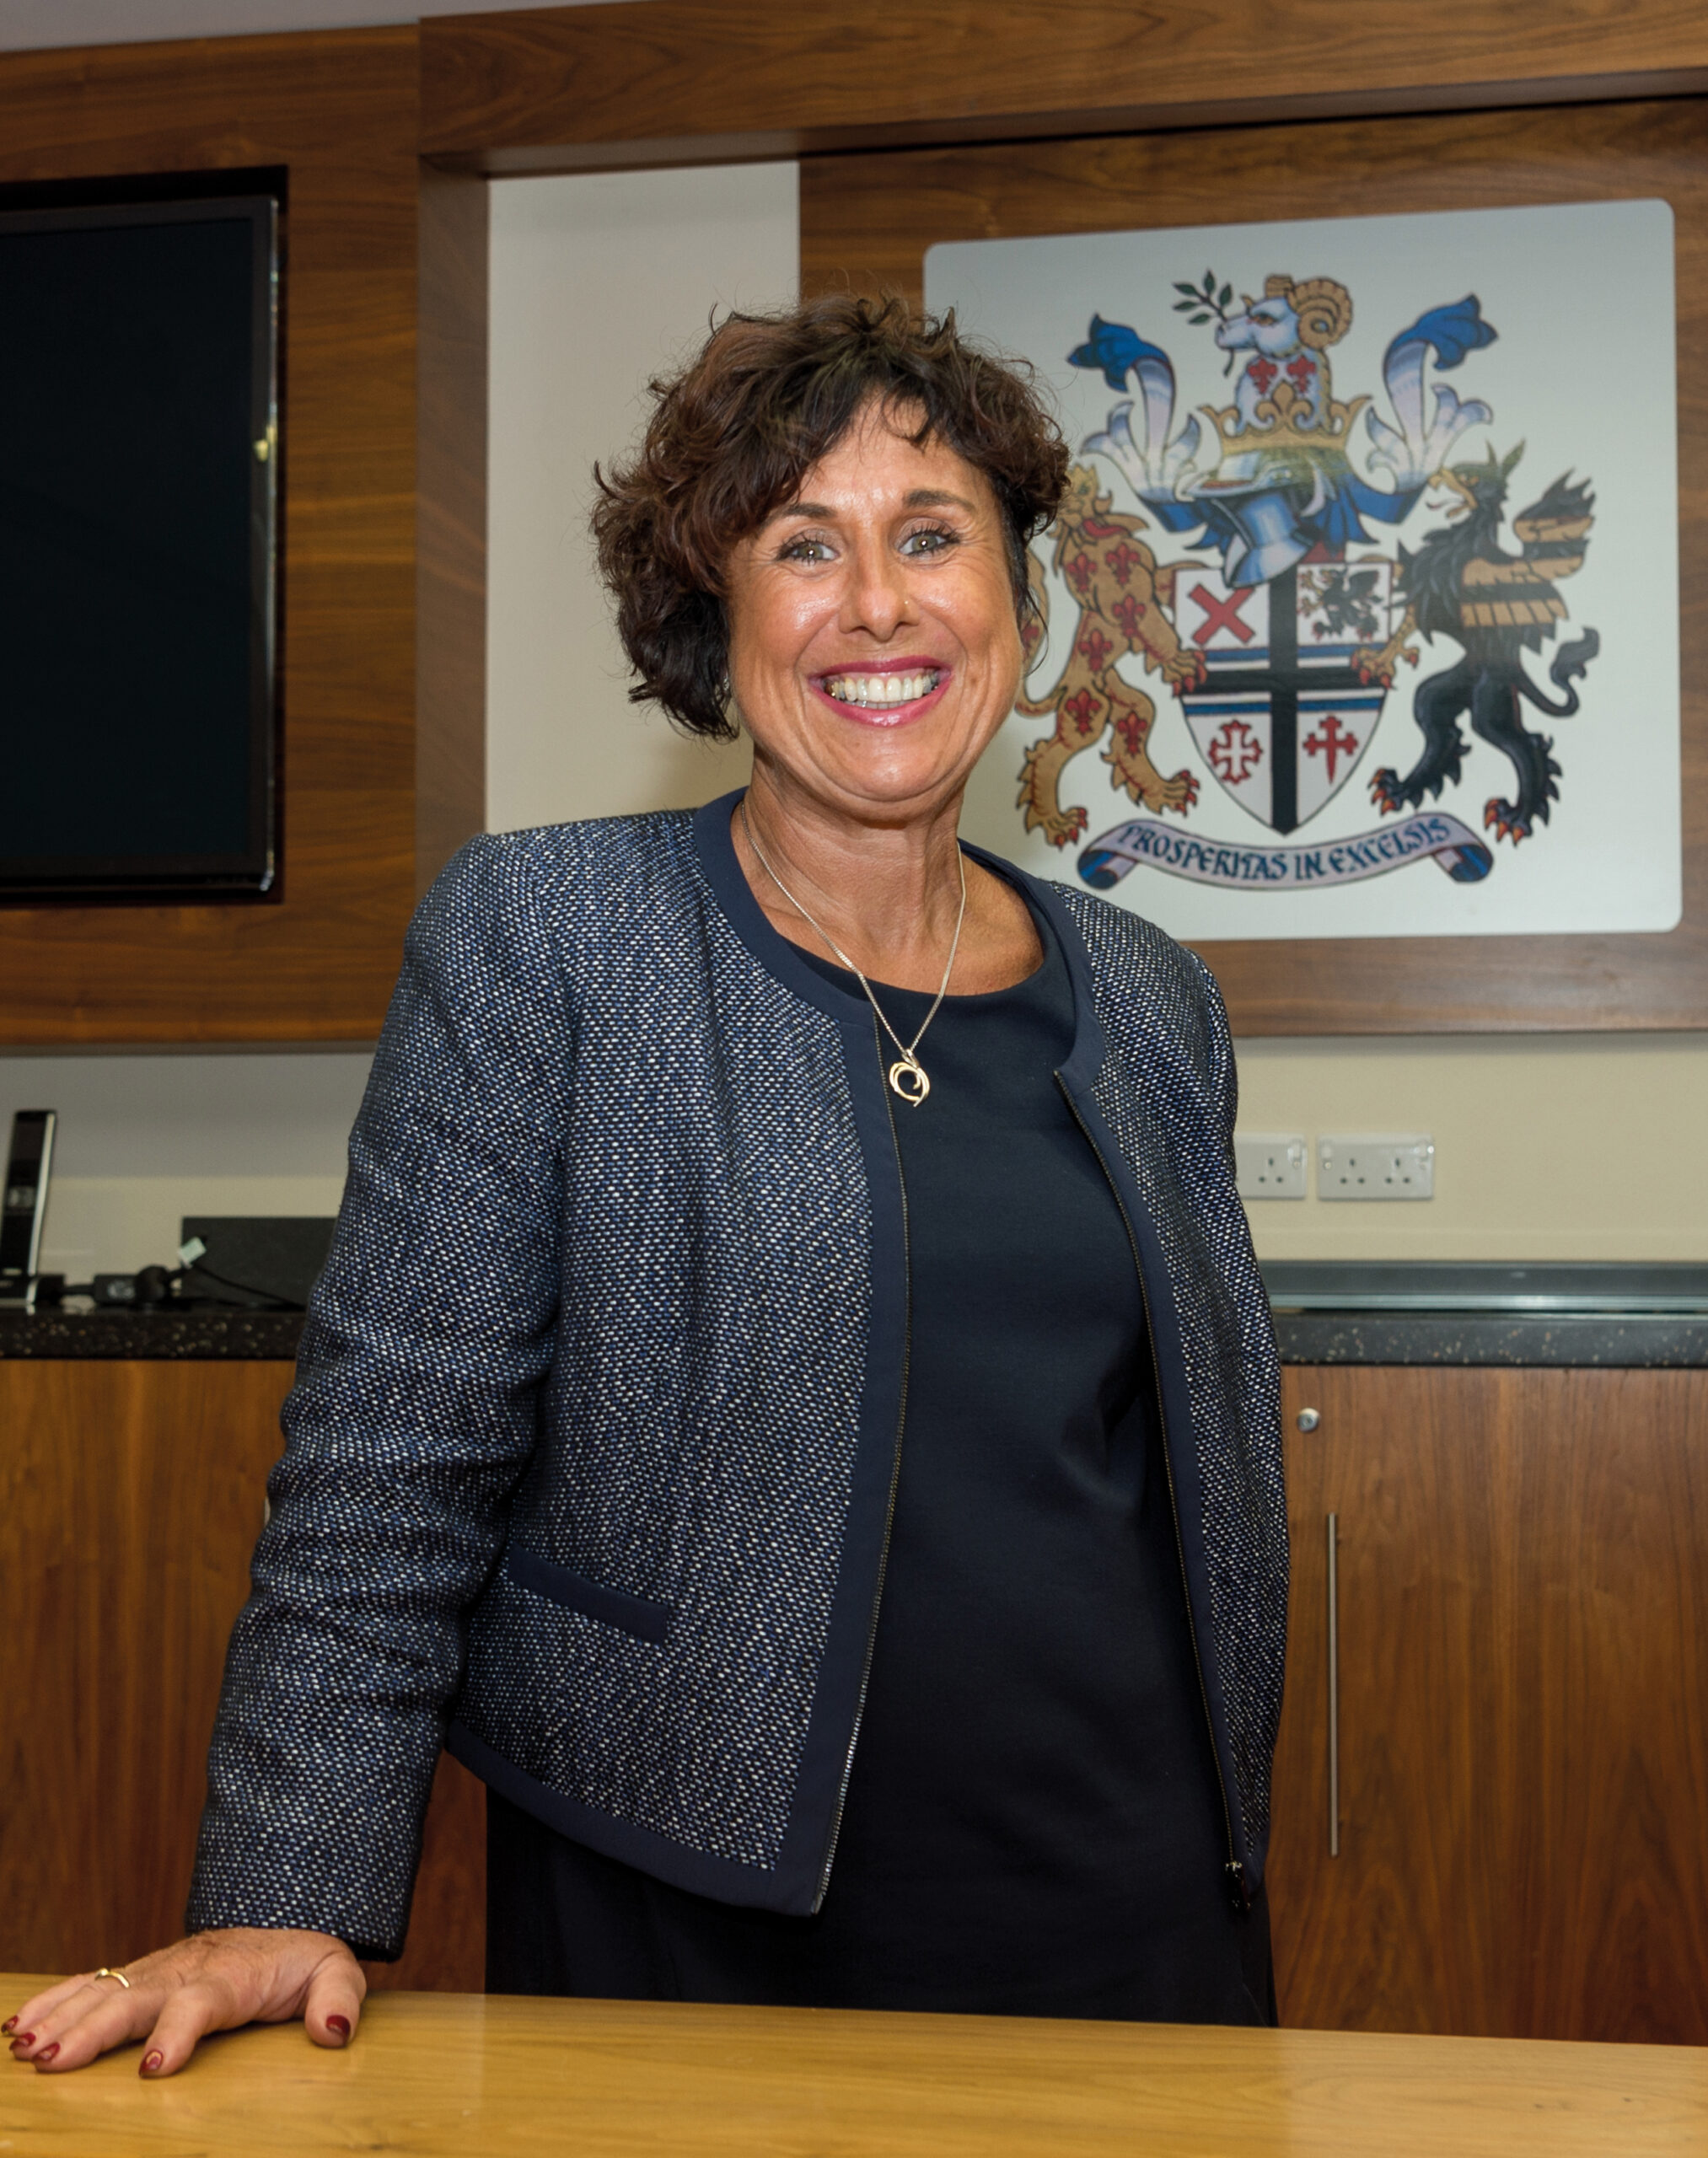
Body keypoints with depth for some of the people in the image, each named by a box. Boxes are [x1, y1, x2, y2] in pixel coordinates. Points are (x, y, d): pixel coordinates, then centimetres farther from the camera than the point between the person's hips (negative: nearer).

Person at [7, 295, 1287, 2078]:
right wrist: (290, 1902, -14)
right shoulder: (537, 940, -6)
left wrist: (1214, 1851, 15)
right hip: (684, 1933, -3)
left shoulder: (1151, 1002, 7)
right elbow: (389, 1456, -9)